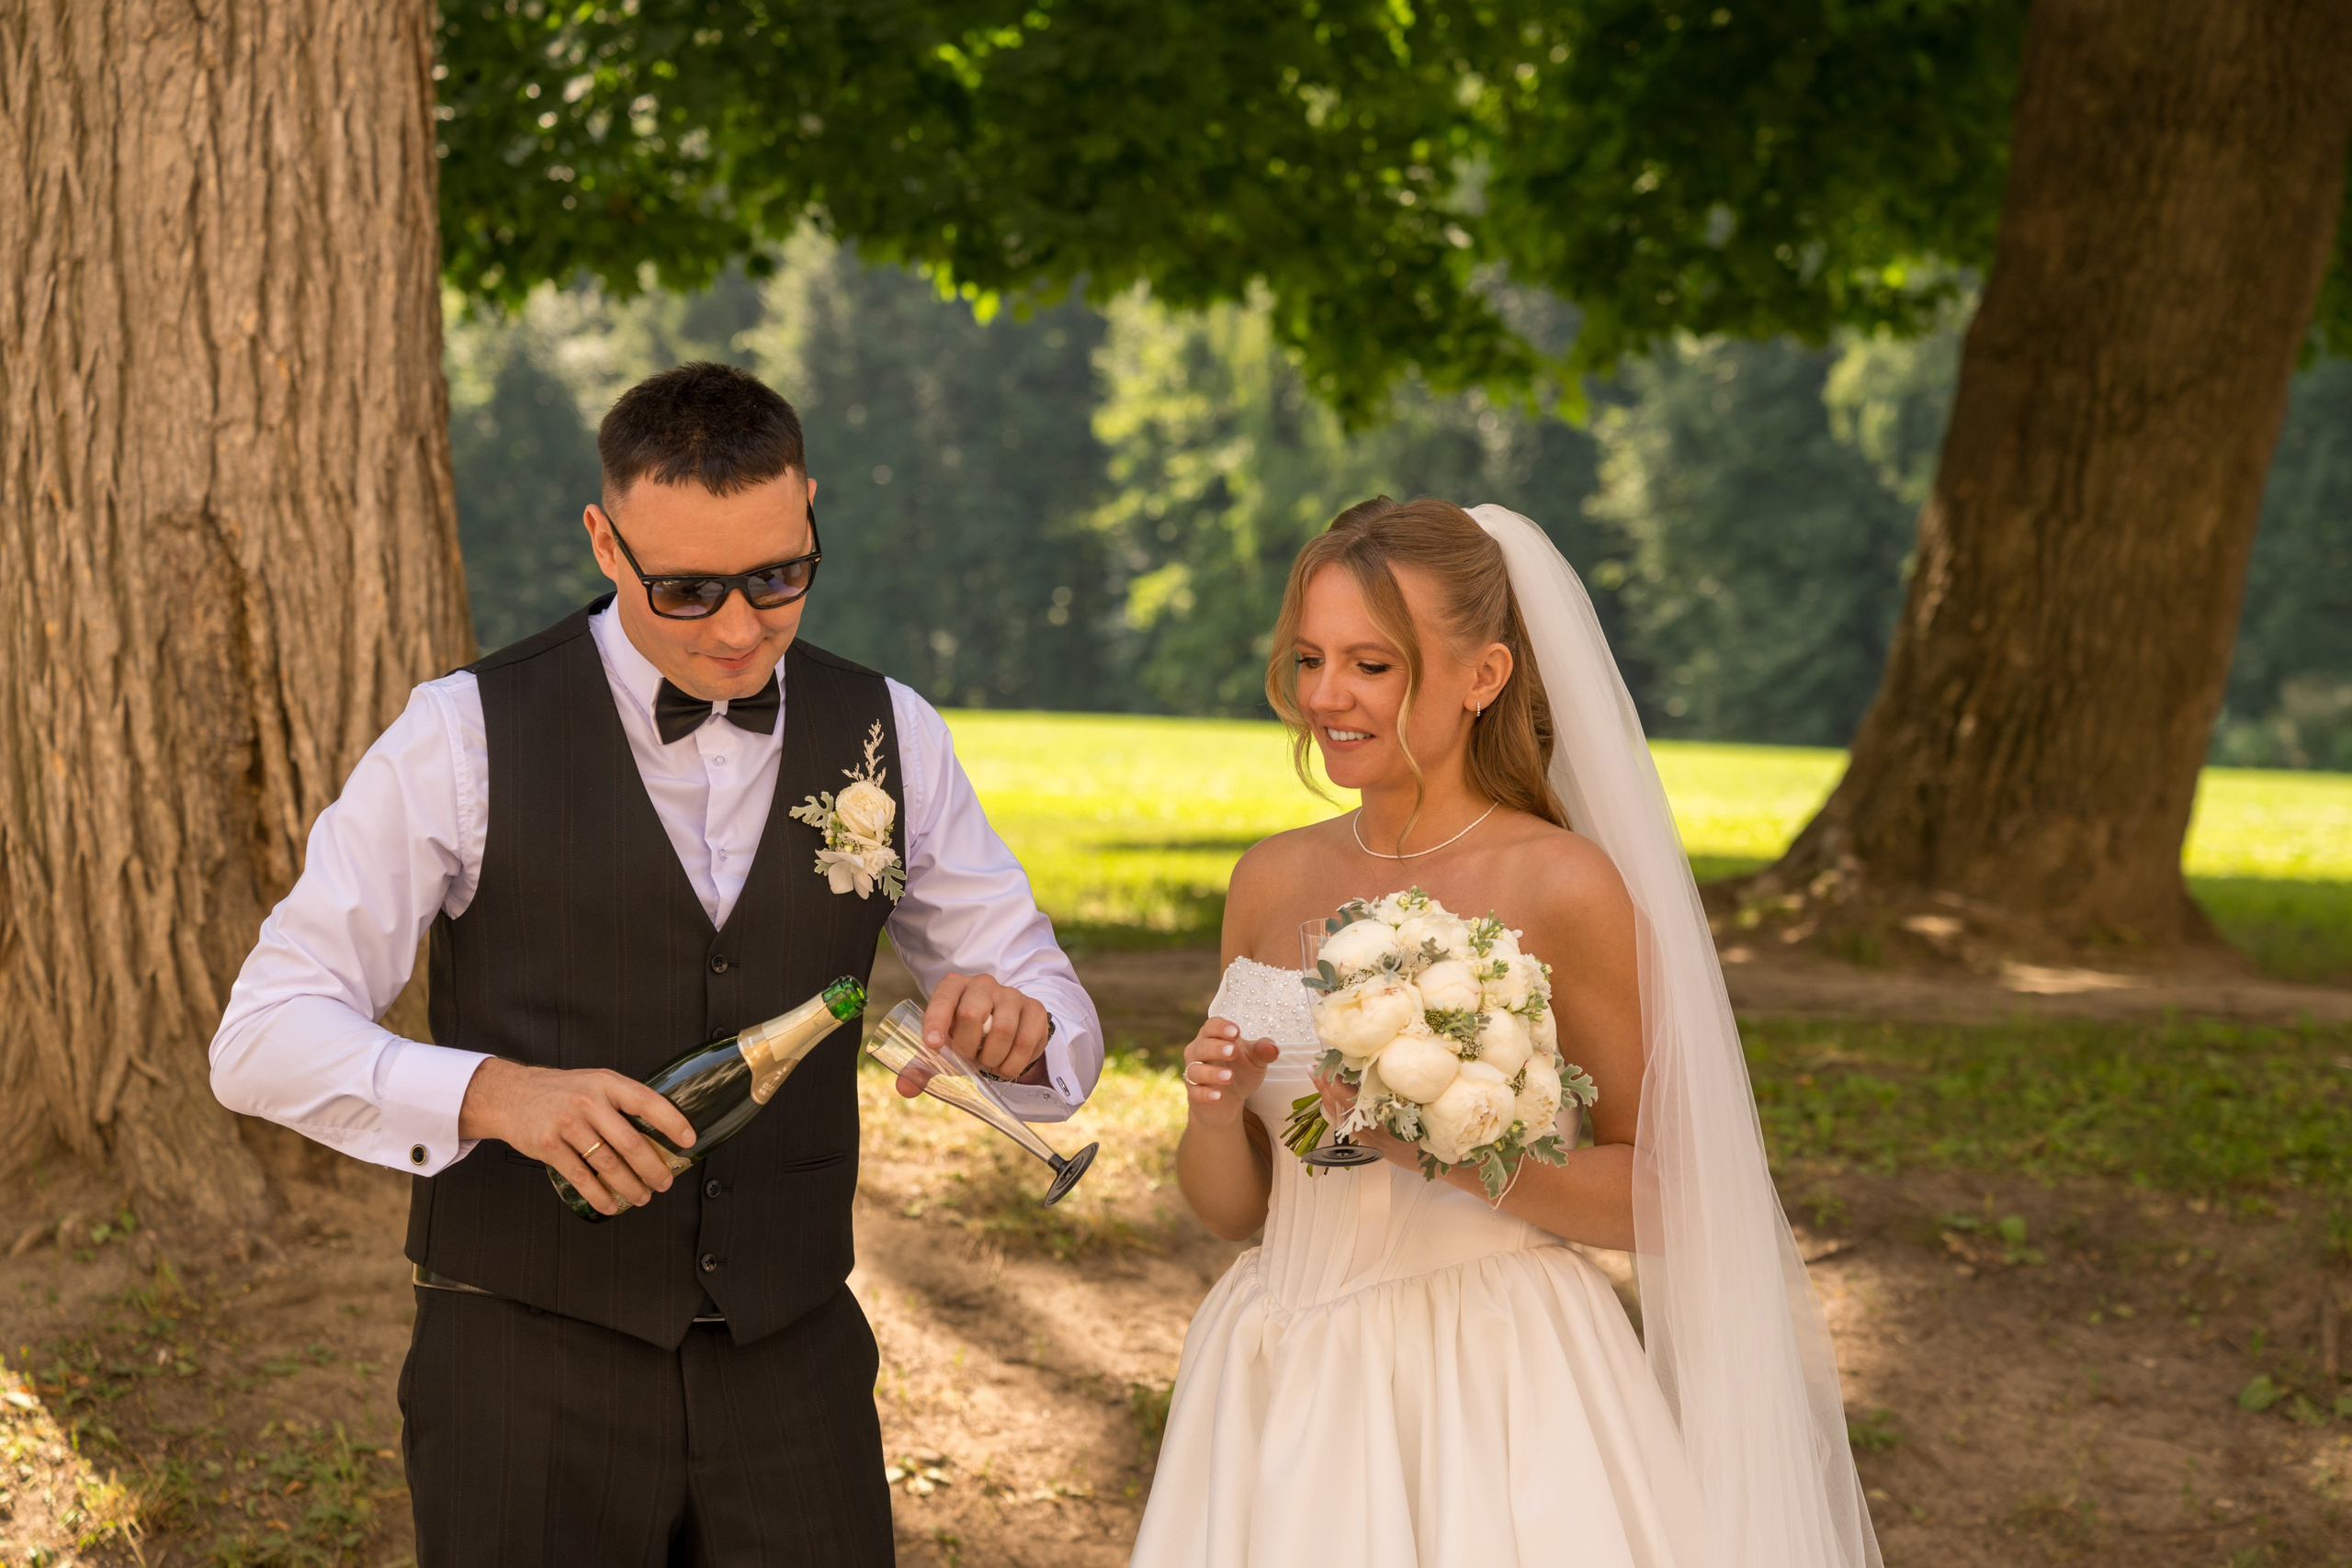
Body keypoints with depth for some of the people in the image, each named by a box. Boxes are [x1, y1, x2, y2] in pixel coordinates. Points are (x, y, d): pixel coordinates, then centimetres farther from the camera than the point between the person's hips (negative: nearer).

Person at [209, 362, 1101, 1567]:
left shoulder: (887, 737, 2)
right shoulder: (468, 737, -9)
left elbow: (1060, 1034, 6)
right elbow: (266, 1039, -12)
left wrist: (1013, 1020, -19)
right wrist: (495, 1093, -31)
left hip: (791, 1370, 3)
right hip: (530, 1370, -3)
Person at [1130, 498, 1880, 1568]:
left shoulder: (1564, 888, -11)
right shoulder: (1272, 881, 5)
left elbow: (1665, 1199, -8)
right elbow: (1229, 1207, 11)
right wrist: (1216, 1114, -10)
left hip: (1497, 1394, -5)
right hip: (1289, 1397, 5)